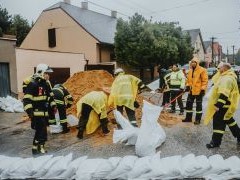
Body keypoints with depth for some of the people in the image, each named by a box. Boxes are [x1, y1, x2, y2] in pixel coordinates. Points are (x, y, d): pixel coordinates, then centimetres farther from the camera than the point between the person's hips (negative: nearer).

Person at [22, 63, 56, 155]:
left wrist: (53, 105, 18)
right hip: (36, 112, -8)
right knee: (41, 130, -9)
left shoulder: (46, 84, 13)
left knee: (42, 130, 14)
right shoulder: (32, 84, -15)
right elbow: (26, 99, -19)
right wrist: (29, 110, -24)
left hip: (45, 111, 9)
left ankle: (41, 146, 26)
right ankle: (36, 148, 4)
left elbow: (50, 96, 24)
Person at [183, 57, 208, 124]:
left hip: (198, 91, -7)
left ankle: (198, 119, 12)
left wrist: (203, 89, -16)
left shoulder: (202, 70, -9)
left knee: (198, 105, 3)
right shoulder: (190, 71, 12)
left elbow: (205, 80, -11)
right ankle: (188, 118, 23)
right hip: (191, 91, 7)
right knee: (189, 104, 11)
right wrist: (187, 86, 7)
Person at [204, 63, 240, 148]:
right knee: (229, 120, 23)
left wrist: (218, 105, -33)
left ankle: (215, 142, 6)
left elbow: (224, 95, -31)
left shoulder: (227, 79, -22)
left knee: (218, 123, -3)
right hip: (224, 105, 11)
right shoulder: (226, 77, 13)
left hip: (222, 105, -11)